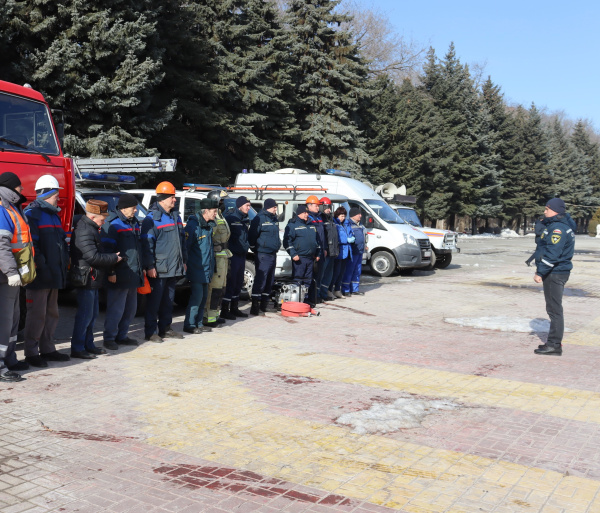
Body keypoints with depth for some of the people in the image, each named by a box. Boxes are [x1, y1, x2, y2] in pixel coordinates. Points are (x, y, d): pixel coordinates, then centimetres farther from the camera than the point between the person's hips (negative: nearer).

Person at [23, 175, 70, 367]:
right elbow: (31, 244, -19)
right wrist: (41, 266, -22)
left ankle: (47, 349, 25)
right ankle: (31, 353, 6)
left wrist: (64, 262, 12)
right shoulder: (32, 213, -10)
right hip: (39, 276, -9)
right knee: (37, 315, -4)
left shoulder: (53, 215, 19)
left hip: (54, 275, 9)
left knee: (52, 314, 15)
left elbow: (62, 240, 23)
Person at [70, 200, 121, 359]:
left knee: (92, 314, 17)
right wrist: (113, 258, -14)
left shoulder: (90, 228, 15)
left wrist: (111, 256, 7)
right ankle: (77, 348, 3)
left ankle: (88, 345, 26)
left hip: (92, 280, 11)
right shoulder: (84, 232, -20)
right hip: (87, 279, -11)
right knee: (85, 315, -5)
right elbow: (93, 256, -25)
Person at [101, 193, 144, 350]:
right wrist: (111, 272, -17)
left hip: (133, 275, 9)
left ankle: (122, 335, 24)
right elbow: (107, 249, -14)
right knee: (116, 309, -4)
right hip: (119, 276, -8)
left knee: (130, 308, 13)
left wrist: (141, 269, 21)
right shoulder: (113, 224, -10)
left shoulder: (134, 223, 17)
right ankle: (109, 338, 7)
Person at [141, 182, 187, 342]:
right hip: (159, 269, -7)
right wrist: (150, 266, -18)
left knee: (168, 300, 14)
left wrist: (184, 260, 19)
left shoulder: (175, 216, 15)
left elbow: (182, 239, 22)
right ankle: (150, 332, 5)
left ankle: (165, 328, 24)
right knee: (154, 301, -2)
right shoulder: (151, 218, -9)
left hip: (174, 268, 8)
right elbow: (147, 244, -13)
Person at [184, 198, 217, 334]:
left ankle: (198, 323, 21)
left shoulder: (209, 225, 12)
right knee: (197, 296, -8)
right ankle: (189, 324, 2)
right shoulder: (193, 224, -15)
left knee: (204, 296, 11)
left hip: (206, 269, 9)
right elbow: (185, 246, -16)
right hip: (196, 268, -8)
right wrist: (186, 265, -15)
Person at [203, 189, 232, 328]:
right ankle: (209, 319, -3)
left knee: (220, 288, 15)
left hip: (223, 257, 11)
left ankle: (215, 315, 24)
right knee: (214, 288, -8)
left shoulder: (219, 217, 19)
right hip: (216, 257, -11)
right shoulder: (212, 218, -15)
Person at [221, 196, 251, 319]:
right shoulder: (231, 219, -9)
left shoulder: (245, 221, 16)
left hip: (242, 255, 9)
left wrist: (248, 246, 12)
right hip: (233, 255, -9)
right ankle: (225, 310, -2)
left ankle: (234, 308, 23)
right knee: (230, 283, -8)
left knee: (238, 283, 14)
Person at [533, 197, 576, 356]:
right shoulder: (554, 225, 14)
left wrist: (540, 272, -23)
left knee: (554, 309, -6)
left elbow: (552, 254, -26)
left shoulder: (558, 228, -19)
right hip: (555, 272, 11)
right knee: (553, 308, 17)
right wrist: (540, 268, 21)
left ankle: (554, 345, -1)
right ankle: (555, 341, 27)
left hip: (555, 273, -11)